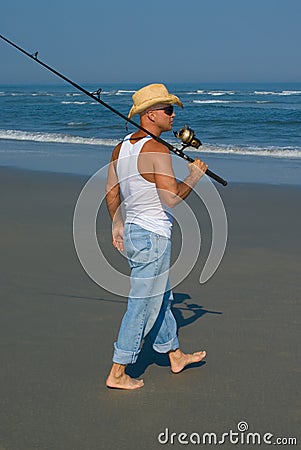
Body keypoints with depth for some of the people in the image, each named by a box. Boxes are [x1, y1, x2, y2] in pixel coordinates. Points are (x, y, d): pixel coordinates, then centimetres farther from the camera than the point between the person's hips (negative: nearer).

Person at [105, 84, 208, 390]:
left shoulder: (121, 148, 7)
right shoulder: (157, 150, -19)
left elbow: (111, 192, 14)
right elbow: (171, 199, -23)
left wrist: (117, 224, 25)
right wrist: (195, 175, -8)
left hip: (132, 231, 9)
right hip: (153, 235, -9)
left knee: (161, 297, 22)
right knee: (142, 306, 1)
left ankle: (175, 355, 38)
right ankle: (117, 374, 8)